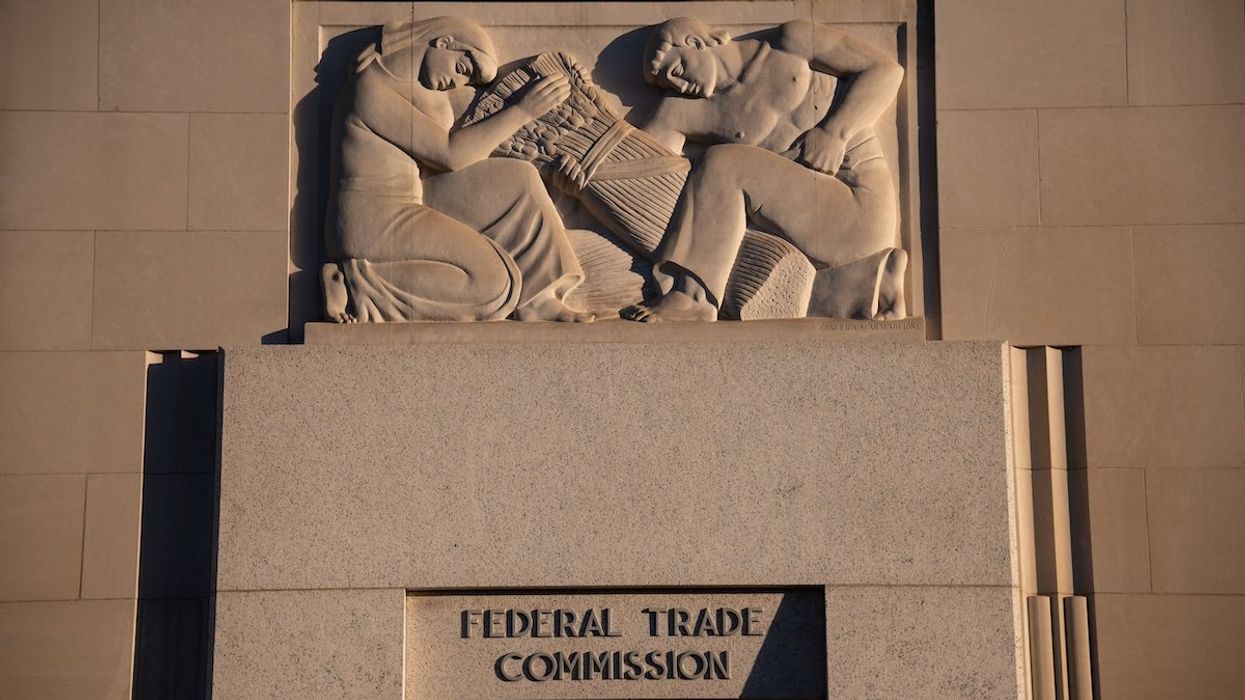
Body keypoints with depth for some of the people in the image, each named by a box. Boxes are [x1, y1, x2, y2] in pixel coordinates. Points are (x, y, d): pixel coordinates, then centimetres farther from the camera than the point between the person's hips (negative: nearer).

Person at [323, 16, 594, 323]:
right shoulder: (372, 90, -19)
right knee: (490, 283, -17)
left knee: (517, 180, 1)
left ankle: (535, 298, -2)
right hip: (374, 226, -10)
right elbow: (450, 154, -17)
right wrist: (523, 111, -15)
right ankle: (354, 282, -10)